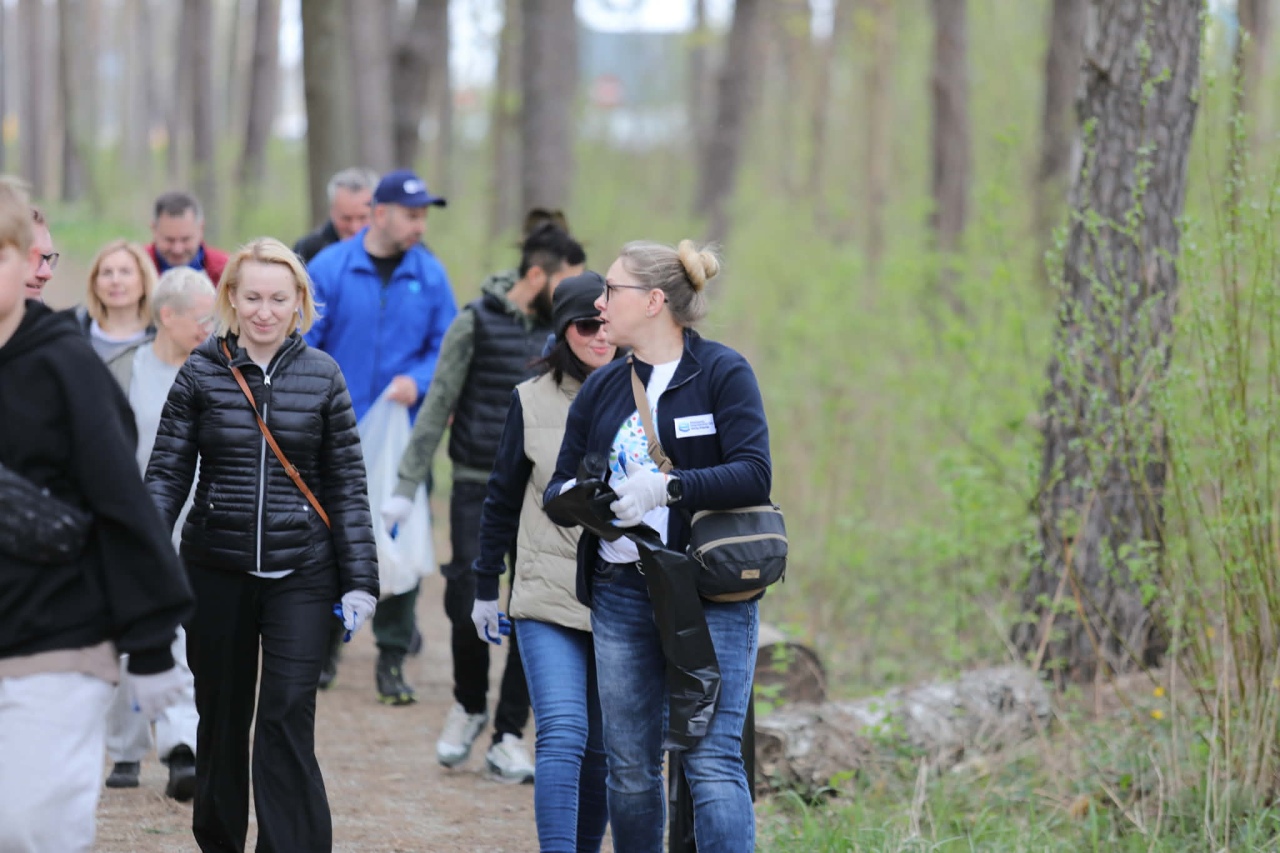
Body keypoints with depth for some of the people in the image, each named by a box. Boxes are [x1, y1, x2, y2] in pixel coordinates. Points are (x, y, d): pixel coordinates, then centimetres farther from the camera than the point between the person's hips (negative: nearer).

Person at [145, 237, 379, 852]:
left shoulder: (321, 375, 2)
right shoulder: (201, 373, 1)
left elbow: (347, 483, 5)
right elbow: (167, 473, 0)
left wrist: (359, 579, 0)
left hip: (300, 573, -1)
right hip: (217, 571, 1)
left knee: (288, 717, -12)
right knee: (221, 717, 12)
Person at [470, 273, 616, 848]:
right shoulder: (533, 400, 2)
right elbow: (503, 497, 10)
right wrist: (485, 587, 12)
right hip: (549, 599, -1)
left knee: (601, 749, 7)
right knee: (562, 735, -15)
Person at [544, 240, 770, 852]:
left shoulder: (722, 372, -4)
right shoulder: (602, 388, 12)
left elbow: (754, 475, -14)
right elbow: (558, 485, 14)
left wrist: (666, 487, -25)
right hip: (621, 595, 5)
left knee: (712, 760, -11)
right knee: (630, 767, 9)